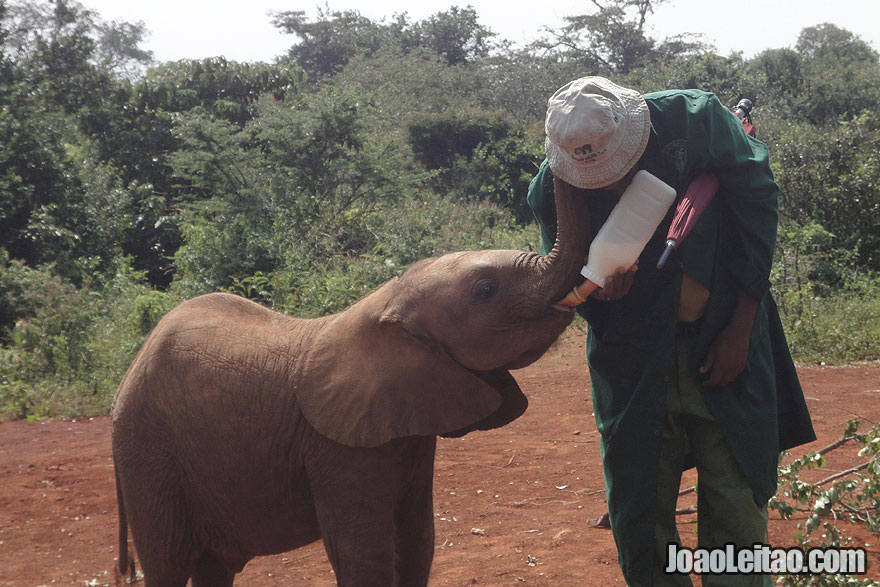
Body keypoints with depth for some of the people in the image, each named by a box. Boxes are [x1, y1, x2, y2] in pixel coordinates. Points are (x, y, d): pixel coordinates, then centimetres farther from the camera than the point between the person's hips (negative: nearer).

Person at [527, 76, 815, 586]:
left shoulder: (700, 120, -17)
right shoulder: (552, 189, -13)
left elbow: (759, 205, -4)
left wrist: (740, 329, -5)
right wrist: (596, 291, -25)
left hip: (724, 349, -1)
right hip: (634, 364, 1)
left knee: (737, 513, 1)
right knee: (640, 520, 7)